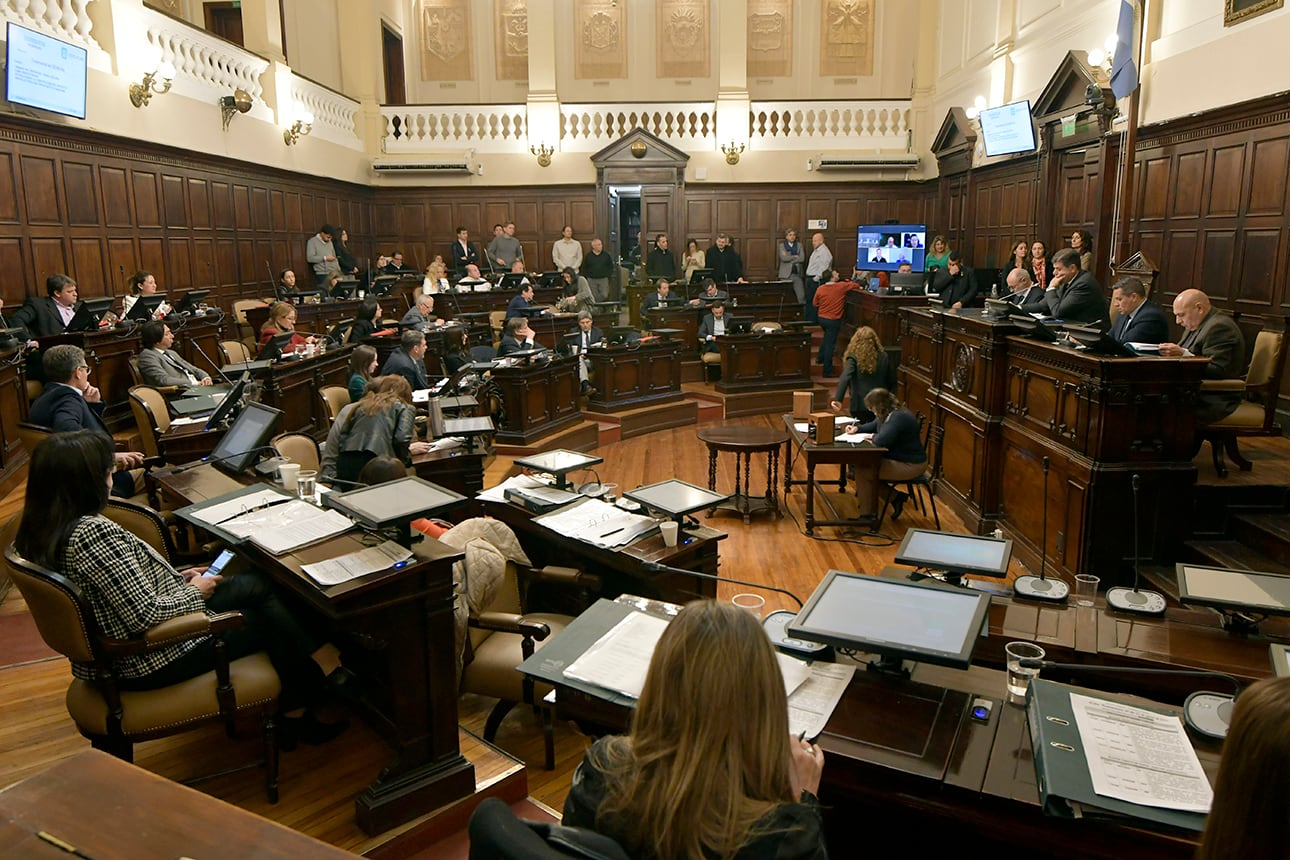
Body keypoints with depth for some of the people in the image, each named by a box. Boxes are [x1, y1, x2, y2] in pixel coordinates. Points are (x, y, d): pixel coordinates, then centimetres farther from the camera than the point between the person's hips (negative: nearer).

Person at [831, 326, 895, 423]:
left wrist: (838, 400, -30)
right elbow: (892, 383, 9)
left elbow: (845, 378, -21)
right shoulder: (884, 357, 3)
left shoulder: (854, 358, -6)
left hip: (860, 406, -2)